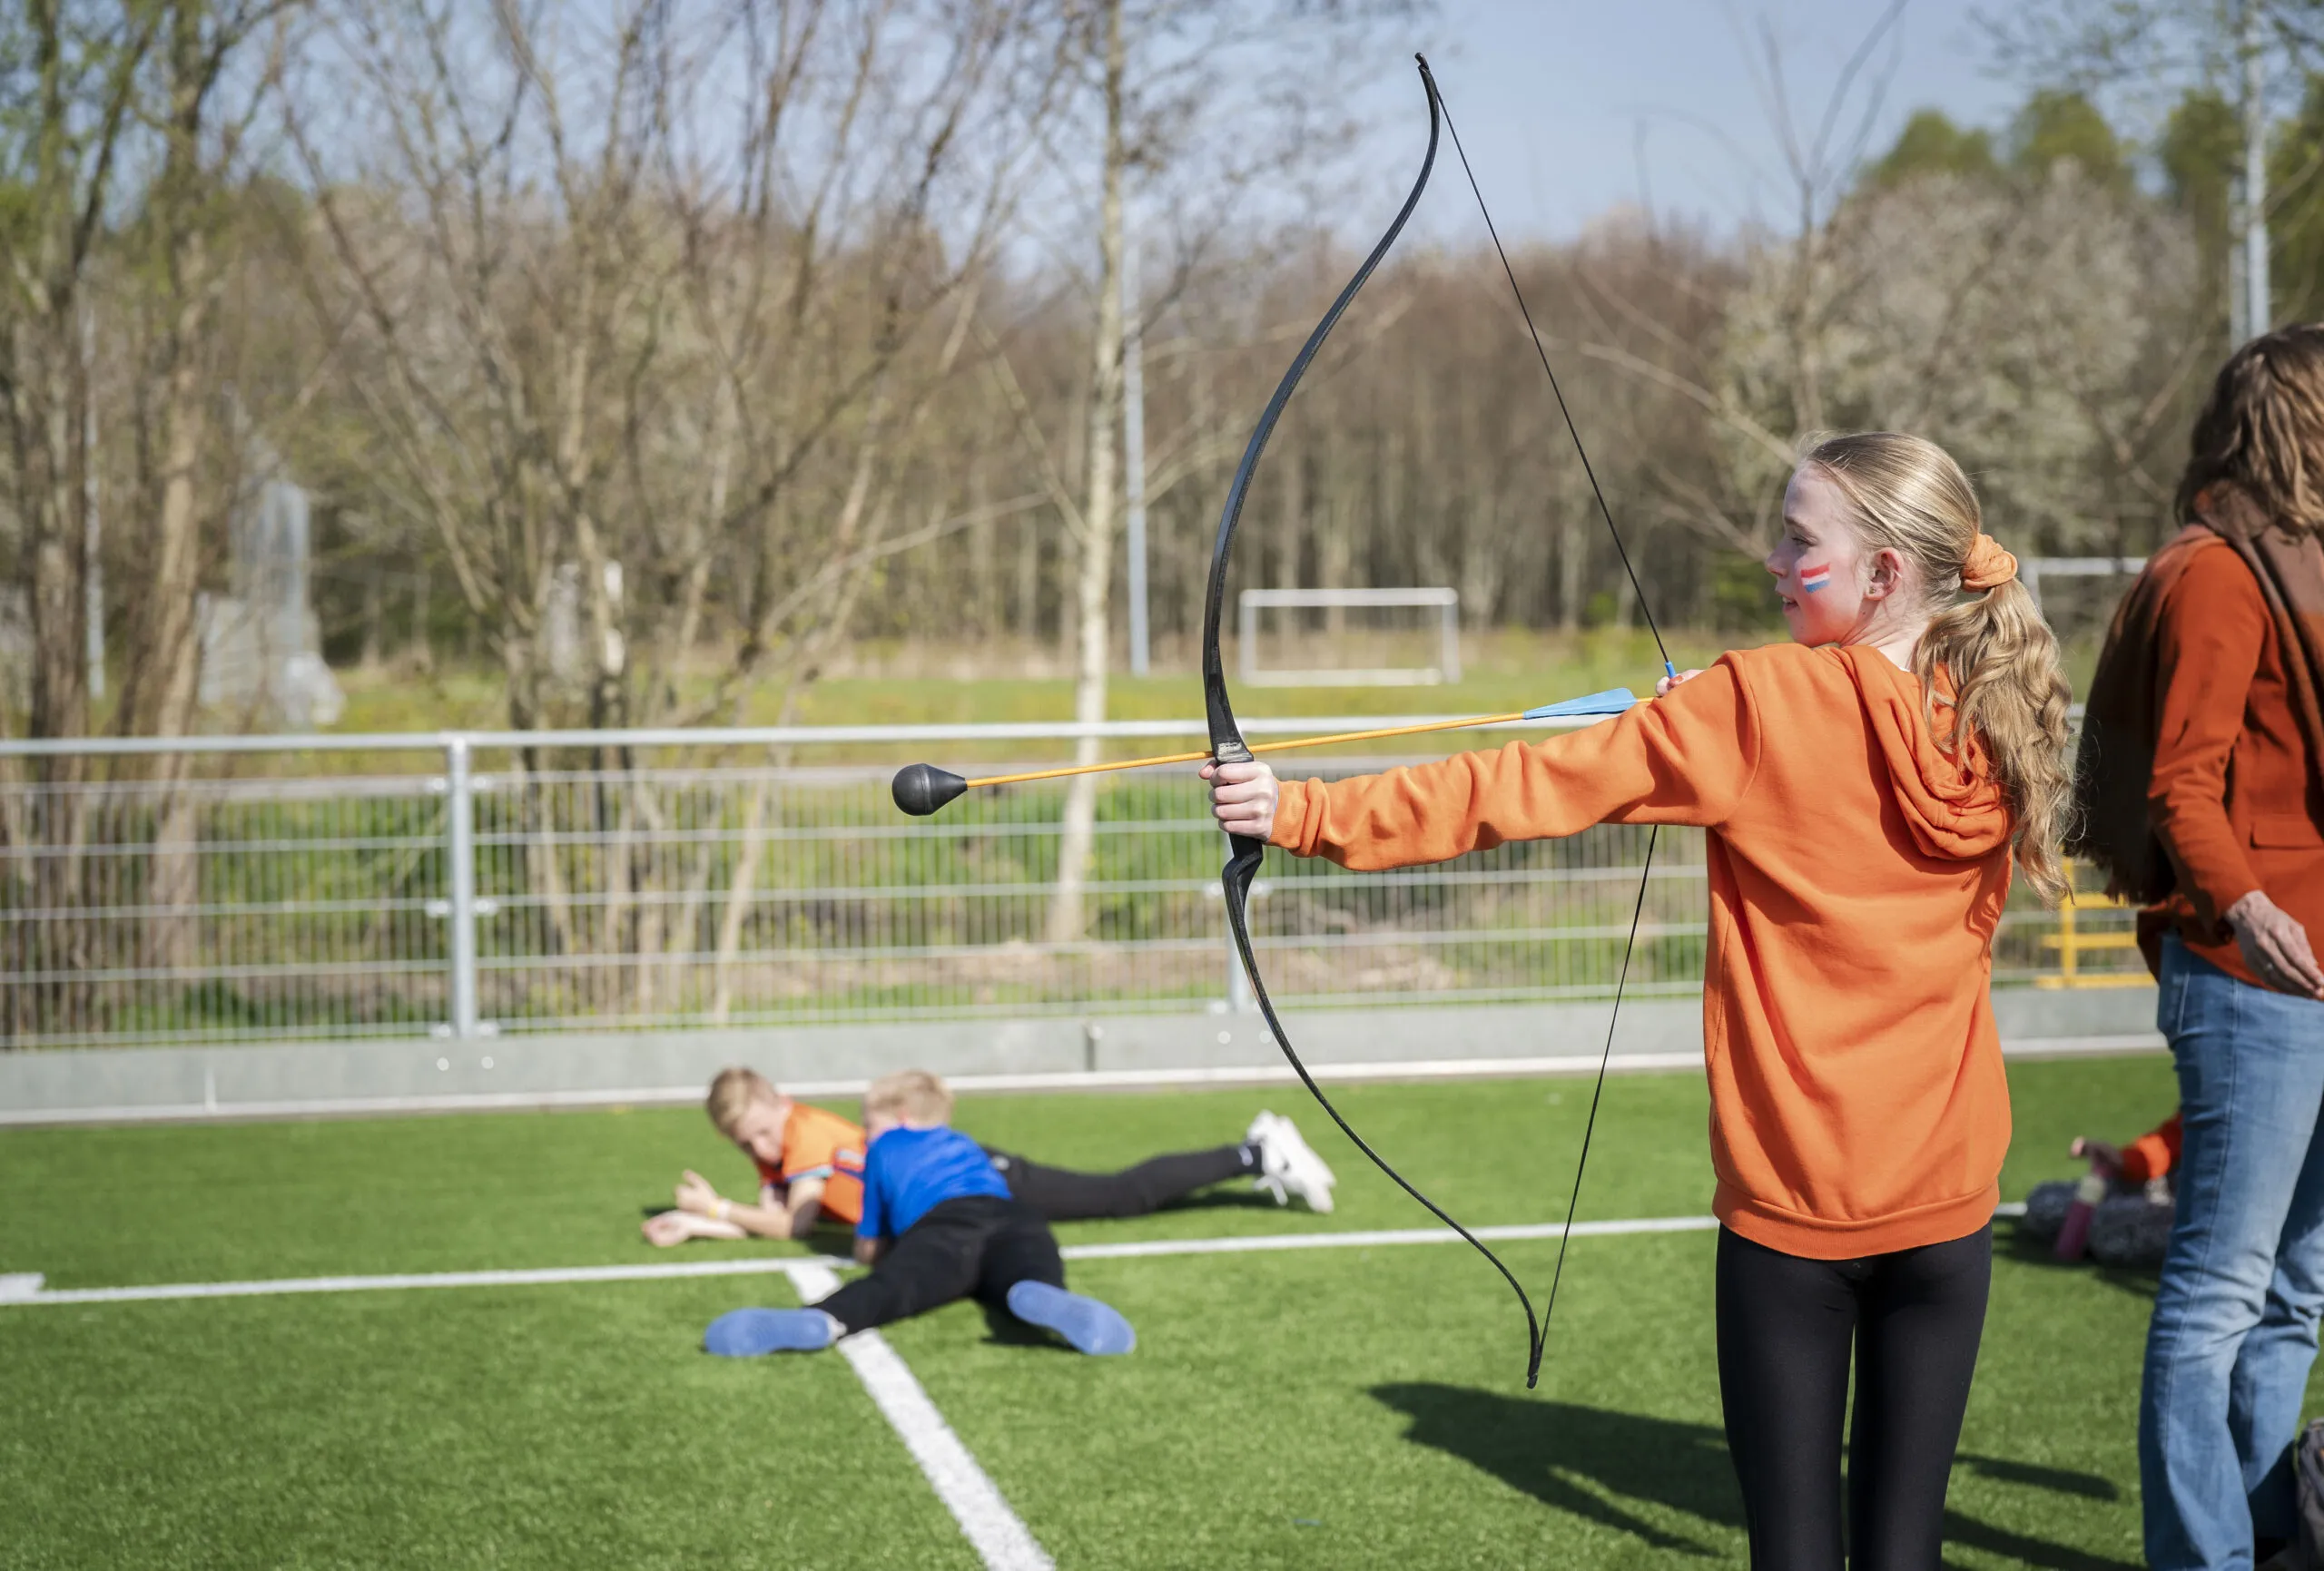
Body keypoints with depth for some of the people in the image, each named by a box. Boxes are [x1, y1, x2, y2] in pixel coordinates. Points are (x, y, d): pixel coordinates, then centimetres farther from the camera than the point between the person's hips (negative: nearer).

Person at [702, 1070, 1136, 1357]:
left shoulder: (883, 1150, 34)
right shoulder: (966, 1144, 45)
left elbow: (867, 1250, 35)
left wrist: (891, 1246, 57)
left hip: (943, 1226, -3)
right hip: (1015, 1219, 3)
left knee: (888, 1285, -29)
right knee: (1031, 1276, -29)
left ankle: (819, 1321, -62)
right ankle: (1043, 1300, -68)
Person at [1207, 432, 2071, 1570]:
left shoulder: (1759, 706, -13)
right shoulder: (1998, 726, 2)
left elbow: (1524, 790, -14)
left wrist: (1307, 815, -11)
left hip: (1794, 1195, -4)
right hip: (1950, 1195, 5)